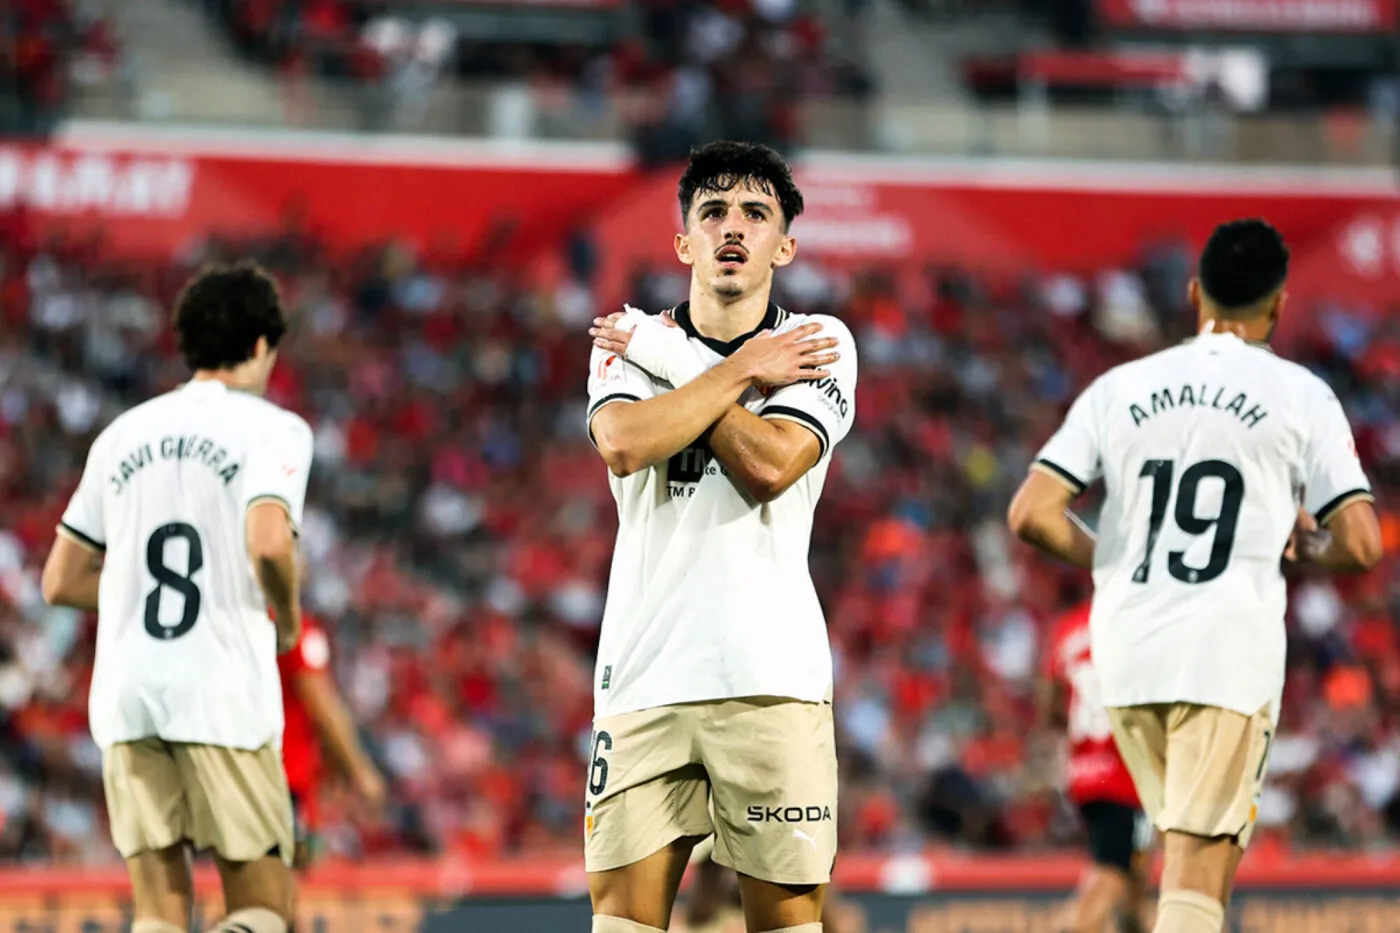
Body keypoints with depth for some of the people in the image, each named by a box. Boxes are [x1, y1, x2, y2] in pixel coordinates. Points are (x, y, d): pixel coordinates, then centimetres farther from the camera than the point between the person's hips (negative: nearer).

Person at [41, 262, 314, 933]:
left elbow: (61, 582, 18)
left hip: (125, 697, 4)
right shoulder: (273, 428, 0)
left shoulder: (123, 435, 15)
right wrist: (286, 615, 1)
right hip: (224, 691, -4)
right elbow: (269, 543, -19)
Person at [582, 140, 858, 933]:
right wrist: (743, 372, -6)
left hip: (770, 671, -2)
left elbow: (769, 465, -12)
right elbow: (624, 443, -10)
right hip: (644, 672, 2)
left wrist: (670, 360, -3)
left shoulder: (816, 343, 5)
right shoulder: (630, 341, 12)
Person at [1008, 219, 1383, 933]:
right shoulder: (1301, 396, 1)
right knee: (1197, 875, -8)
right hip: (1232, 647, -4)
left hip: (1127, 653, 4)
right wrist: (1306, 545, 18)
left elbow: (1031, 514, 1)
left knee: (1199, 849, 22)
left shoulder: (1118, 389, 9)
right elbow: (1361, 545, -4)